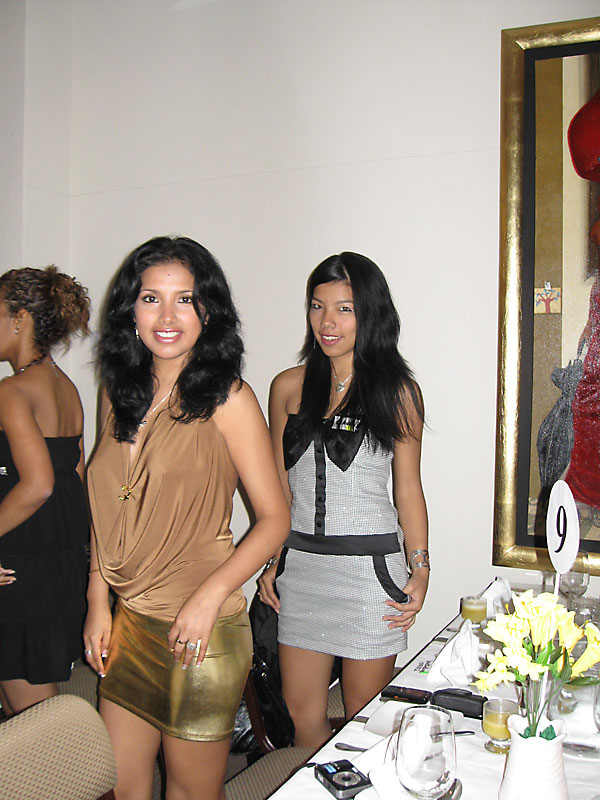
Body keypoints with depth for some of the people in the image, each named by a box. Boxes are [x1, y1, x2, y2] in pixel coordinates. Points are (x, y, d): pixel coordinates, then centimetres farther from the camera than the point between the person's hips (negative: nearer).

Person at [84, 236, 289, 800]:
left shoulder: (227, 399, -11)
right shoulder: (119, 394, 6)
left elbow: (274, 518, -10)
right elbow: (106, 510, 13)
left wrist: (210, 594, -19)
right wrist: (98, 602, 6)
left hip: (201, 628, -5)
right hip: (127, 624, 5)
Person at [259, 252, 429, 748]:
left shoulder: (397, 391, -1)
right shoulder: (289, 387, 7)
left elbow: (408, 488, 2)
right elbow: (280, 486, 13)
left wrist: (420, 570, -5)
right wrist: (272, 562, 9)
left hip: (369, 567, -3)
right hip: (300, 564, 3)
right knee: (302, 714, 9)